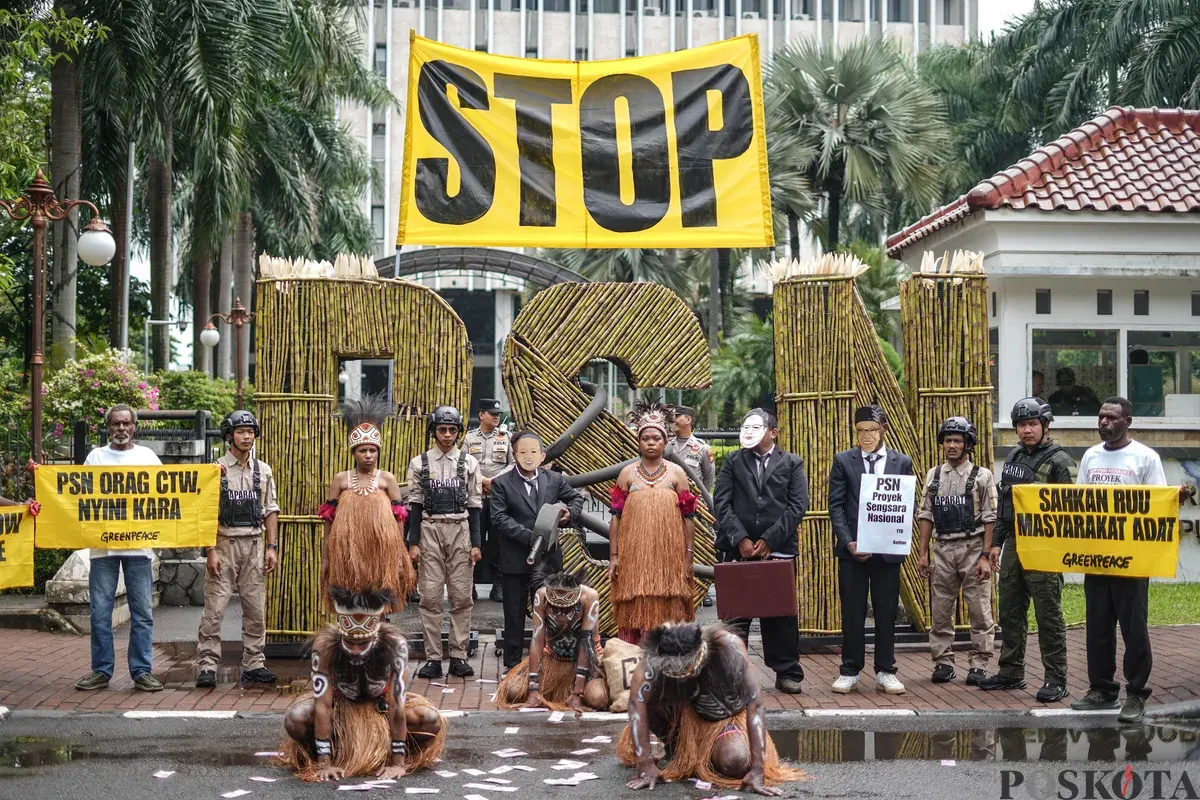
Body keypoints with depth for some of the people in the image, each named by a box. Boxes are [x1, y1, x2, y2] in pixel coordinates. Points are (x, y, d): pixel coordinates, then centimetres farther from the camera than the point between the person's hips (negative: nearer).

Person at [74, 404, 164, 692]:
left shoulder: (147, 456, 10)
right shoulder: (96, 456, 11)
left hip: (139, 543, 0)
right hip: (102, 544, 0)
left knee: (142, 612, 1)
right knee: (100, 612, 3)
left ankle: (142, 671, 7)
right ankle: (101, 671, 12)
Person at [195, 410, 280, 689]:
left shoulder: (263, 471, 11)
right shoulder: (216, 469, -2)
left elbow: (270, 511, 13)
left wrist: (272, 547, 4)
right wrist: (211, 551, -12)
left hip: (254, 545, 4)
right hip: (225, 543, -4)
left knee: (256, 608, 5)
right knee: (215, 608, -6)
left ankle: (253, 665, 13)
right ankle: (206, 666, -1)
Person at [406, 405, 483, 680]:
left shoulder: (469, 462, 5)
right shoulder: (420, 463, 4)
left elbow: (475, 505, 5)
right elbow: (415, 505, 4)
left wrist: (476, 543, -1)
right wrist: (413, 542, -2)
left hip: (460, 532, 0)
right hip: (430, 531, 0)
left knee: (461, 596, 0)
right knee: (430, 597, -1)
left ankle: (459, 657, 6)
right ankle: (433, 659, 4)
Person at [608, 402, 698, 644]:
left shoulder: (677, 473, 6)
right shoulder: (627, 473, 7)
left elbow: (688, 517, 5)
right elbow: (616, 517, 5)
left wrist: (687, 556, -1)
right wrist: (613, 557, -1)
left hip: (669, 558, 0)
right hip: (634, 557, 0)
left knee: (668, 616, 0)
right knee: (634, 616, -1)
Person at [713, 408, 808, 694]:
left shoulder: (792, 464, 8)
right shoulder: (732, 462, 11)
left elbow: (798, 505, -2)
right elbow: (722, 503, 2)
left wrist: (769, 540, -10)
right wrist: (740, 539, -9)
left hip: (778, 550, -1)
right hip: (738, 550, 1)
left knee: (781, 614, 5)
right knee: (735, 615, 1)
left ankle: (787, 673, 12)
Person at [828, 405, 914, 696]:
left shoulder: (902, 462, 7)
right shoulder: (843, 461, 4)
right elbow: (835, 505, 0)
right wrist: (848, 542, -11)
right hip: (852, 549, -1)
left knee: (887, 612, 5)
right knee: (852, 612, 3)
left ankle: (885, 672, 14)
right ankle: (850, 671, 11)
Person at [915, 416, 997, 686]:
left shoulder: (982, 476, -1)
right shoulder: (933, 476, 10)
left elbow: (990, 519, -4)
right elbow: (926, 516, 12)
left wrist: (985, 556, -10)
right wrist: (922, 553, 6)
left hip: (973, 548, -3)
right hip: (942, 549, 3)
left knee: (980, 610, -1)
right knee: (940, 610, 5)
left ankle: (979, 664, 6)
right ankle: (943, 662, 13)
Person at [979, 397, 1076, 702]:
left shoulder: (1059, 461, -9)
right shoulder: (1013, 457, 15)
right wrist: (997, 542, 16)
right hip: (1013, 545, 8)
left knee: (1048, 615, -3)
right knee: (1010, 613, 13)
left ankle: (1056, 680, 3)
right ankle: (1011, 673, 24)